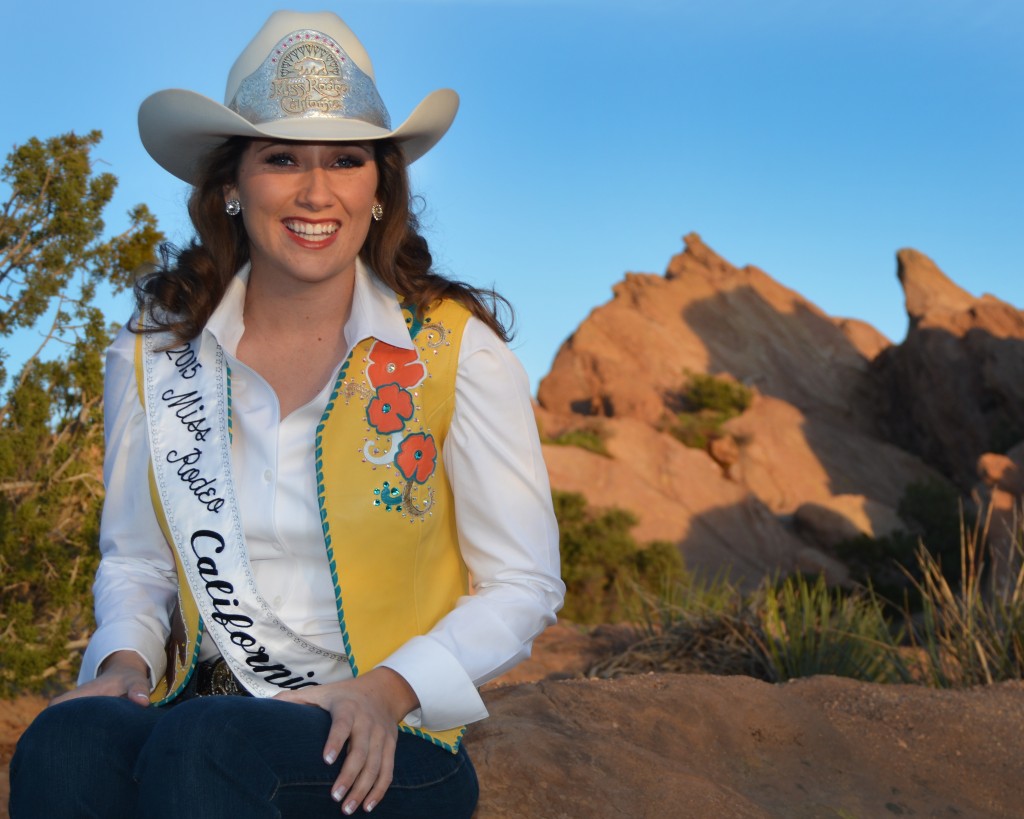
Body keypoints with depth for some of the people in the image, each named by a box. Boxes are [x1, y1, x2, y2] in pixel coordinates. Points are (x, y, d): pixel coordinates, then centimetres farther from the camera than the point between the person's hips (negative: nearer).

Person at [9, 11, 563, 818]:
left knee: (199, 744, -35)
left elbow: (525, 584, 1)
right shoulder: (153, 355, 6)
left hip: (385, 750, -2)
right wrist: (124, 661, -5)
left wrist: (389, 689, -14)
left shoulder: (456, 350, -3)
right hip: (202, 713, 3)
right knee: (65, 743, -32)